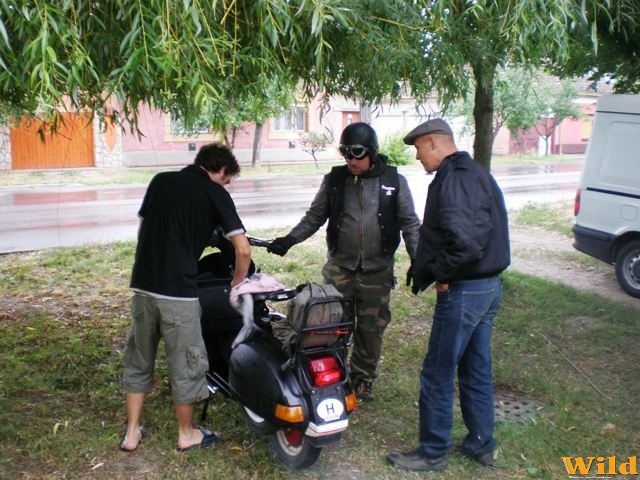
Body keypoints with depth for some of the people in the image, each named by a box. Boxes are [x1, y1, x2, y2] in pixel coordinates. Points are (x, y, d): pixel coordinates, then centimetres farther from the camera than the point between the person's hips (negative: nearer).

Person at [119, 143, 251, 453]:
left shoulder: (160, 181, 12)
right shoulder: (215, 194, -2)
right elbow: (243, 250, -7)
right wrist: (236, 283, 10)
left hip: (142, 285, 5)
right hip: (178, 291, -5)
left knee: (138, 360, 19)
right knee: (185, 363, 11)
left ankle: (132, 433, 28)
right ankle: (186, 433, 27)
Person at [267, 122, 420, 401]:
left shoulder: (394, 181, 0)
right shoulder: (334, 179, 2)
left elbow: (409, 223, 3)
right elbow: (315, 216, 8)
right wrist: (289, 240, -3)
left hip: (377, 271, 0)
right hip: (340, 268, 0)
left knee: (371, 330, 10)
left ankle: (362, 380, 28)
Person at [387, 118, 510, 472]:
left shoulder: (453, 179, -19)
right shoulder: (477, 173, 13)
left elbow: (464, 240, -31)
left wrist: (442, 275, -15)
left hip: (463, 292, -10)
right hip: (489, 285, 10)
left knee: (437, 374, 2)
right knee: (477, 370, 19)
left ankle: (432, 453, 16)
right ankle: (481, 444, 32)